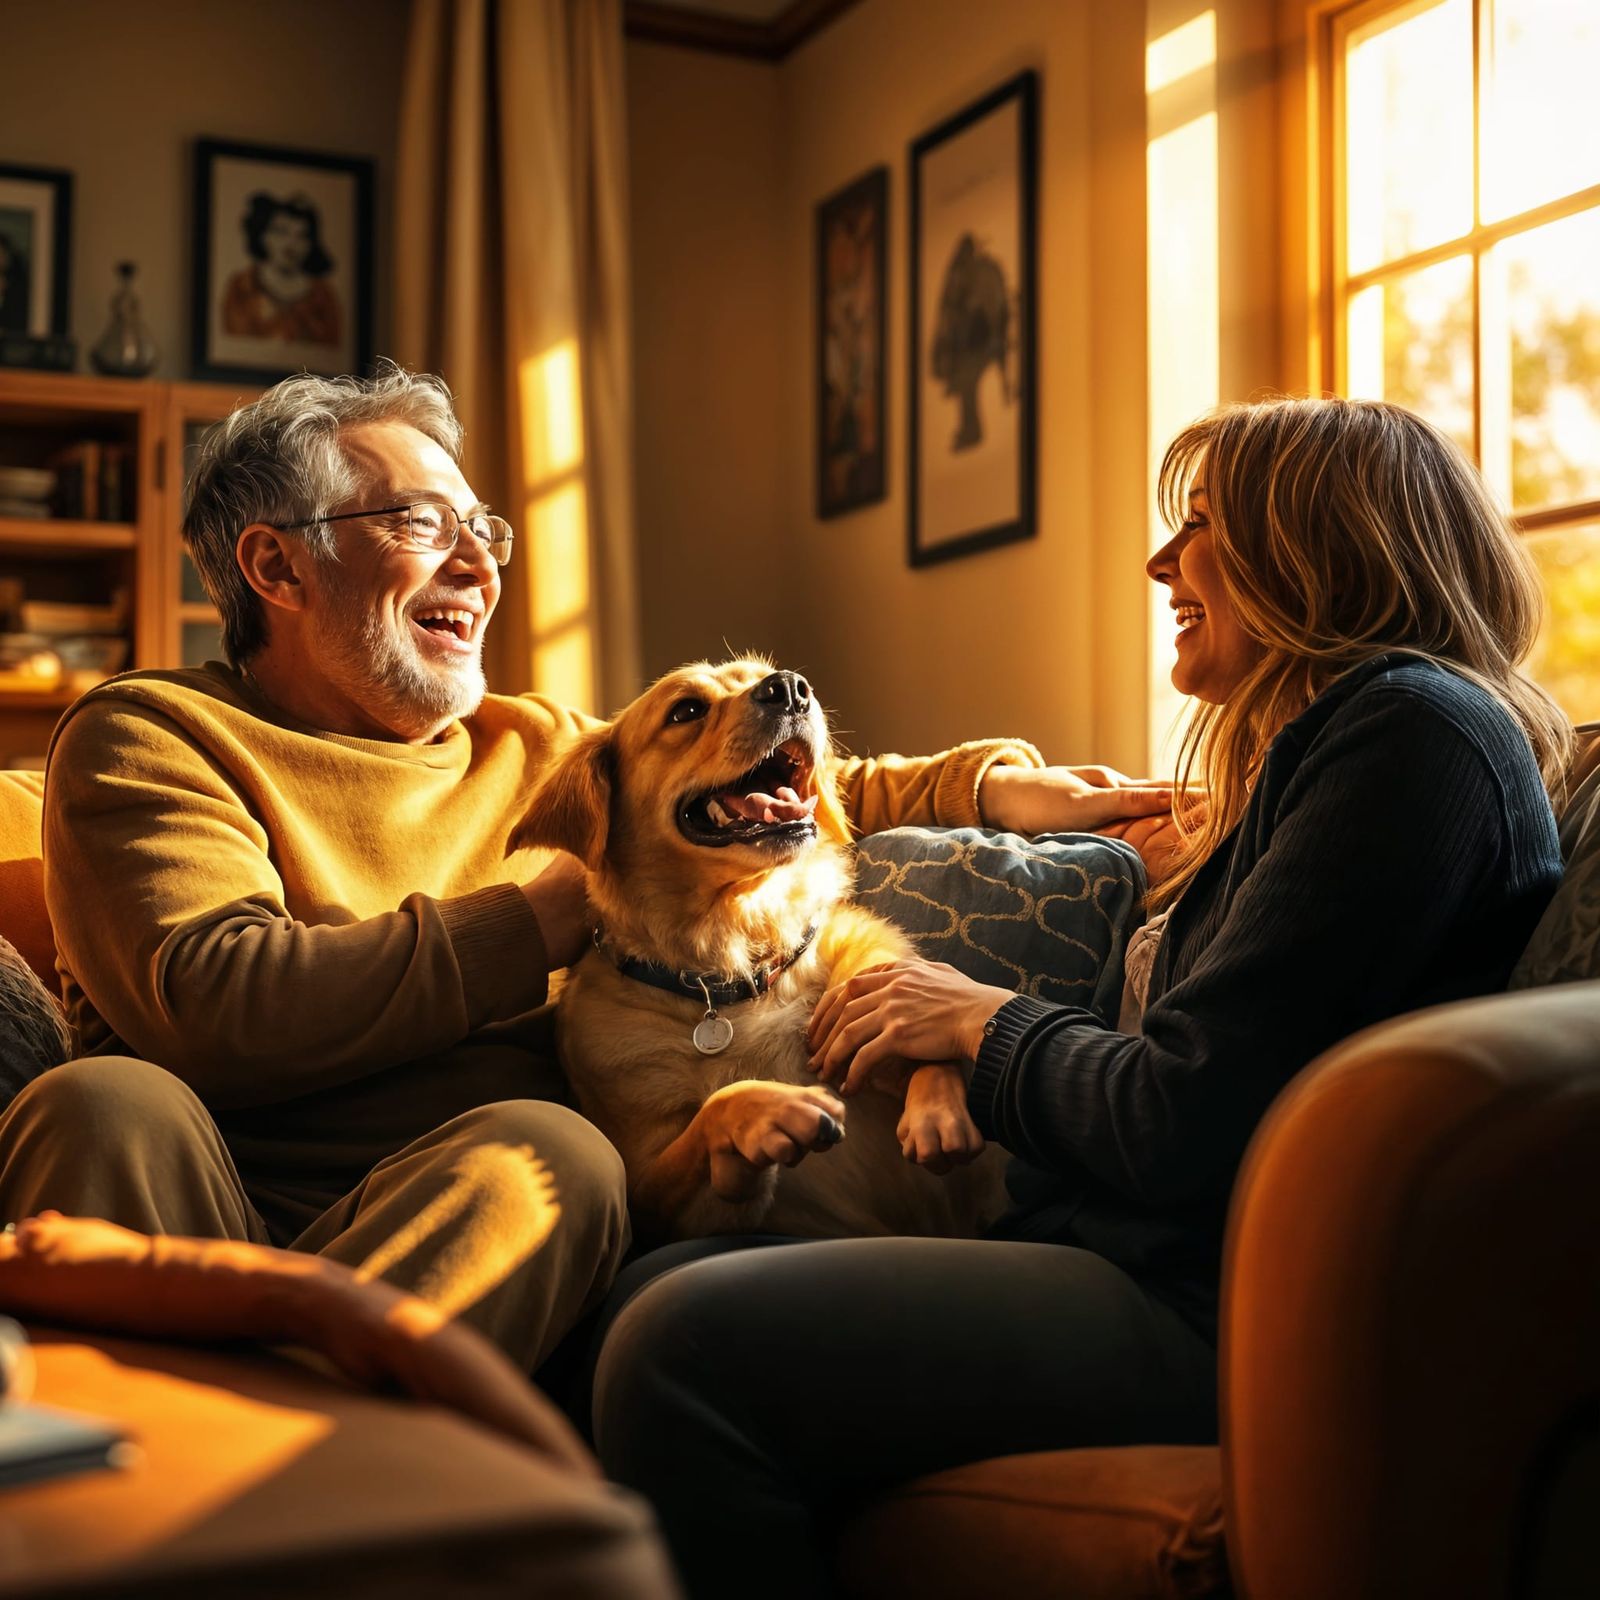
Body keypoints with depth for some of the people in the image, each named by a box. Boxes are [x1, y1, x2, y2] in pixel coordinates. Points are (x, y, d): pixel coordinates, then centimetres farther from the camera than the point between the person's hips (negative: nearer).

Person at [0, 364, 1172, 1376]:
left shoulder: (534, 748, 23)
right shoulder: (150, 738, 6)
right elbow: (210, 1007, -12)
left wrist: (996, 784, 14)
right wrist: (556, 910, -7)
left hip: (478, 1226, 4)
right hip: (205, 1207, -3)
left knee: (554, 1150, -30)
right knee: (107, 1105, -33)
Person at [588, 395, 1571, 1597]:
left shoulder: (1413, 733, -10)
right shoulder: (1323, 742, 23)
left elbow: (1177, 1132, -17)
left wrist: (983, 1022, 1)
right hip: (1177, 1261, 10)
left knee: (687, 1351, -23)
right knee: (656, 1284, 2)